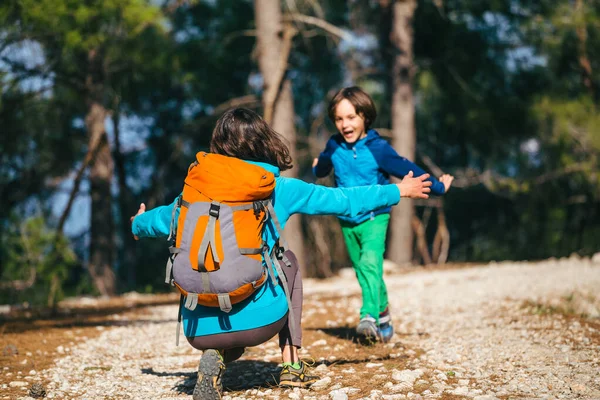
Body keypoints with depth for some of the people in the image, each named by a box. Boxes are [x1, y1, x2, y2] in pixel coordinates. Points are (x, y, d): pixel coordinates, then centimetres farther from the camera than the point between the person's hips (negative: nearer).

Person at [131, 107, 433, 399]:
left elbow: (164, 219, 26)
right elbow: (341, 200, 11)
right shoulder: (280, 189, 2)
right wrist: (398, 191, 25)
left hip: (199, 330, 2)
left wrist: (138, 225, 50)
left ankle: (217, 356, 2)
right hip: (259, 321, -2)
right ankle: (292, 366, 25)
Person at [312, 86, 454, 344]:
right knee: (362, 271, 13)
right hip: (347, 222, 5)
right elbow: (321, 168, 22)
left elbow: (407, 169, -9)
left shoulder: (377, 148, -15)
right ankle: (383, 316, 29)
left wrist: (437, 187, -4)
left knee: (370, 263, -25)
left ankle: (369, 316, -34)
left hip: (375, 218, -5)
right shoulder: (334, 147, -3)